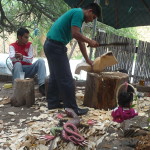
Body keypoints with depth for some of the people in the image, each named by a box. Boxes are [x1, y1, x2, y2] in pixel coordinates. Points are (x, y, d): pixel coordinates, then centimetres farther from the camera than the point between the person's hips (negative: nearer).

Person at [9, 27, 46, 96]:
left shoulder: (29, 44, 4)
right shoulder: (12, 46, -1)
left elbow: (30, 59, -11)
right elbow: (12, 58, -22)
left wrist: (22, 57, -33)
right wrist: (15, 57, -48)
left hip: (29, 69, 2)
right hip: (18, 70, -2)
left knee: (41, 61, -22)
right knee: (17, 64, -34)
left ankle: (42, 85, -37)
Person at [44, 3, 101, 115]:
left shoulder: (77, 14, 21)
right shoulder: (78, 13, -9)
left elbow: (80, 40, 23)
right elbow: (75, 34, -22)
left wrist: (87, 59, 24)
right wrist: (90, 41, -7)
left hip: (51, 45, 11)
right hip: (56, 46, -11)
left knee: (55, 77, 17)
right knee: (66, 79, -6)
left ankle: (53, 104, 24)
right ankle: (72, 108, -1)